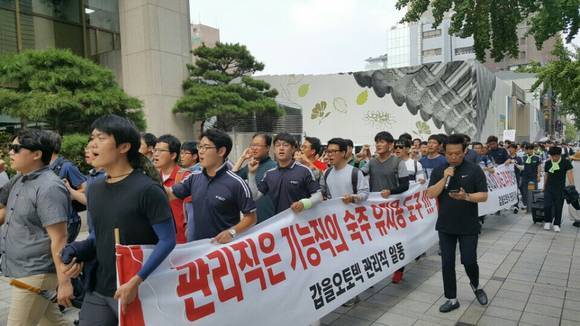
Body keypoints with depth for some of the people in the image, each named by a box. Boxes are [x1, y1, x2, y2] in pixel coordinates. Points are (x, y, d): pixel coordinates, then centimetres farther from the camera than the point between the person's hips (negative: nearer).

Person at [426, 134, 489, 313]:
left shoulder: (474, 170, -6)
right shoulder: (438, 171, 2)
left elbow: (484, 196, -8)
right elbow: (431, 194, -6)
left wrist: (466, 196, -27)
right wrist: (445, 178, -18)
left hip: (468, 226, -2)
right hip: (445, 226, 3)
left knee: (469, 261, 2)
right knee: (447, 263, 6)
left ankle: (476, 285, 35)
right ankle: (452, 299, 21)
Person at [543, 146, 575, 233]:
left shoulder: (566, 162, -6)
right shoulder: (547, 163, 3)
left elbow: (569, 173, -16)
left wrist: (571, 186, -27)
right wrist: (544, 187, 13)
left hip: (560, 189, -2)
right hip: (549, 188, 2)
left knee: (558, 207, 3)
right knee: (547, 205, -4)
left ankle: (557, 224, 16)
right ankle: (547, 221, 17)